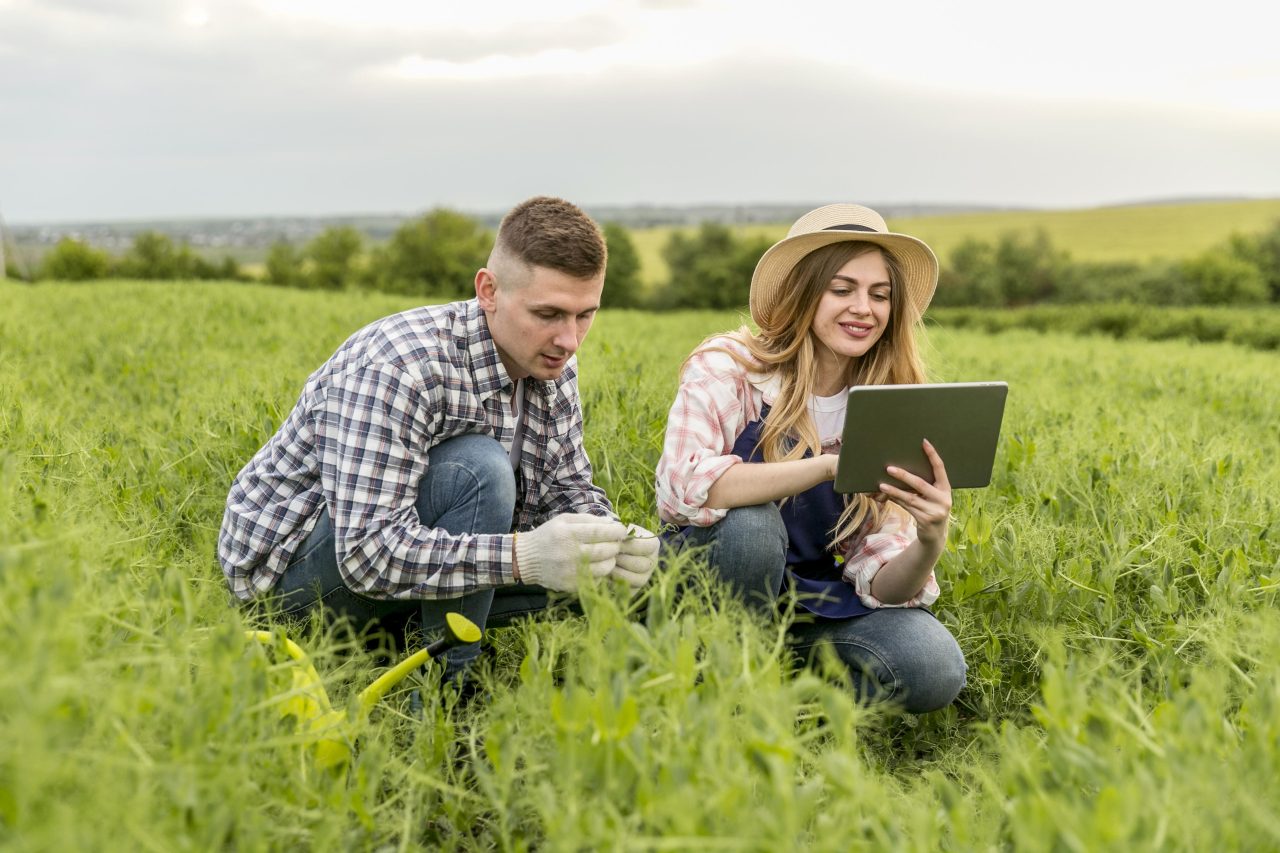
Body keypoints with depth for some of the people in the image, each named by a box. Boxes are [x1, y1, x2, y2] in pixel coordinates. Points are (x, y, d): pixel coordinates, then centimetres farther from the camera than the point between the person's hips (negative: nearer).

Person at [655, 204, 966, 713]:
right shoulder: (727, 367, -13)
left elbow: (880, 580, -9)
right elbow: (681, 487, -32)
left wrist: (928, 544, -32)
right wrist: (830, 465, -39)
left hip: (811, 602, 3)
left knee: (934, 670, -24)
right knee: (750, 520, -34)